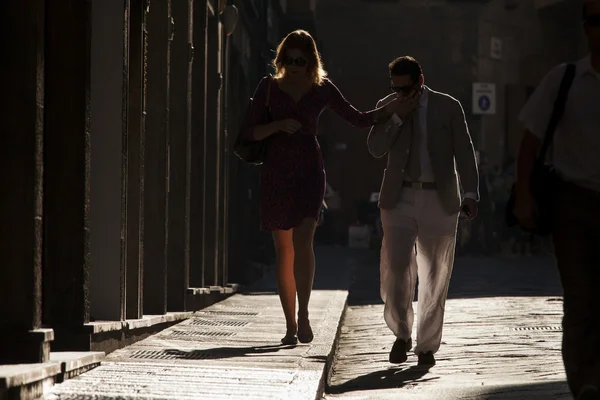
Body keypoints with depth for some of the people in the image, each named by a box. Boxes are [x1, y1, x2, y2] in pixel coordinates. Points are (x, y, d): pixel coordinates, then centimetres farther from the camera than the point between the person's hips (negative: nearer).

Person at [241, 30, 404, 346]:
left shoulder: (322, 89, 6)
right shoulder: (269, 87, 5)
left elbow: (358, 119, 8)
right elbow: (250, 132, 2)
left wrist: (390, 110, -6)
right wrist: (279, 125, -15)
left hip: (309, 171, -1)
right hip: (276, 173, 1)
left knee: (301, 240, -19)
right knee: (284, 249, 3)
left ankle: (303, 315, -16)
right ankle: (291, 325, 8)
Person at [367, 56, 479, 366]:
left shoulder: (448, 107, 2)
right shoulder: (388, 107, 7)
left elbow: (464, 152, 4)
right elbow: (376, 149, -2)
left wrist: (471, 193, -5)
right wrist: (398, 117, -12)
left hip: (439, 200, -1)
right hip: (399, 200, 1)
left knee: (434, 276, 3)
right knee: (396, 268, -12)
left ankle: (427, 346, 14)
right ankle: (401, 333, 9)